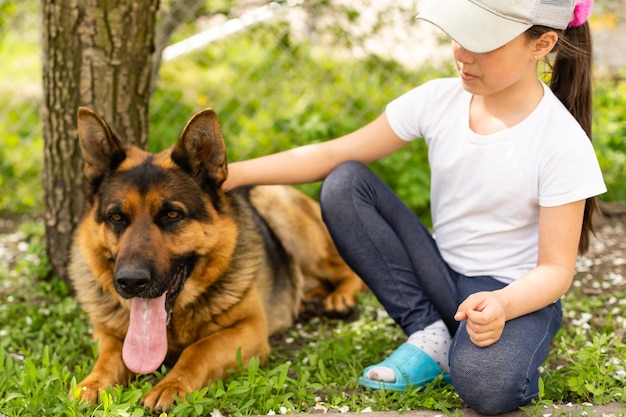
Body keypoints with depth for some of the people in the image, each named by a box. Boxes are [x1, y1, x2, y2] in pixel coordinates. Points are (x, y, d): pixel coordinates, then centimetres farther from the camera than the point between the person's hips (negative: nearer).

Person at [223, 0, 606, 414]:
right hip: (440, 276, 5)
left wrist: (503, 304, -37)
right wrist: (232, 173, -16)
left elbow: (556, 268, -15)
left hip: (517, 294, -5)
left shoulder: (563, 143, -18)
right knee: (343, 184, -16)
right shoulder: (439, 99, -7)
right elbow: (333, 154, -6)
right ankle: (430, 335, -9)